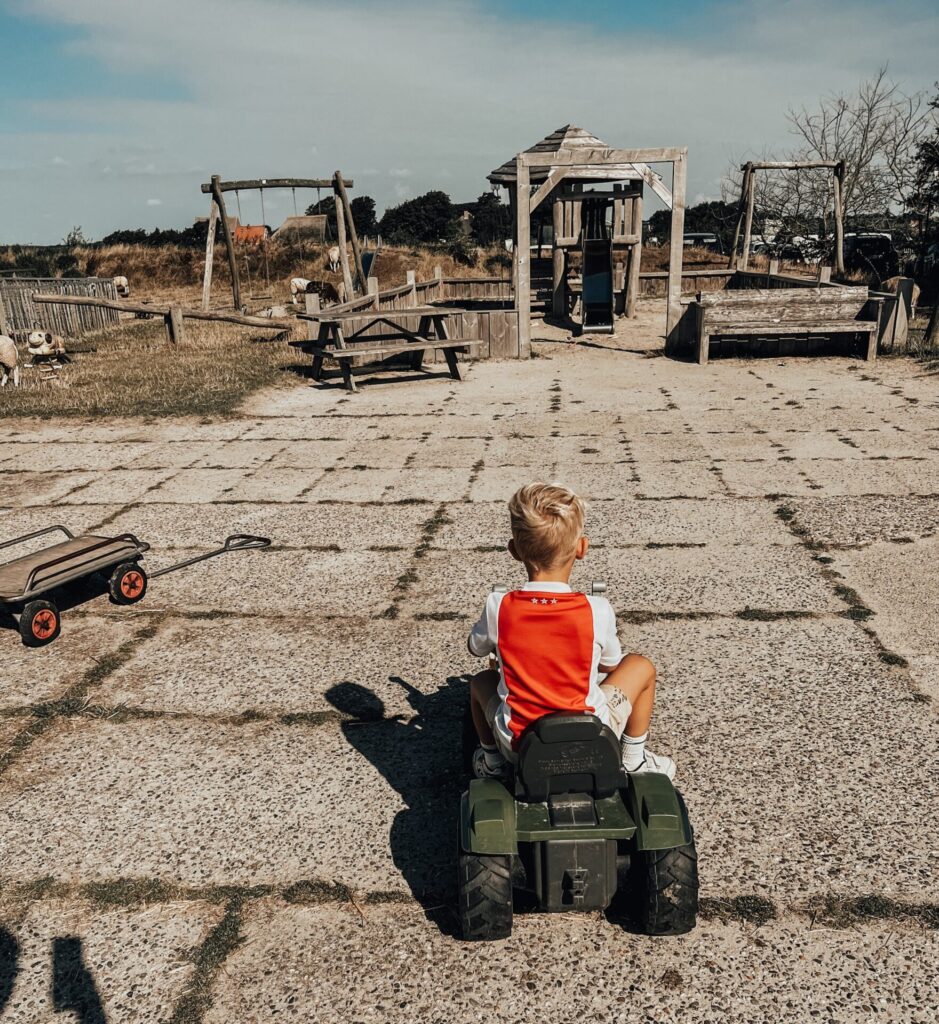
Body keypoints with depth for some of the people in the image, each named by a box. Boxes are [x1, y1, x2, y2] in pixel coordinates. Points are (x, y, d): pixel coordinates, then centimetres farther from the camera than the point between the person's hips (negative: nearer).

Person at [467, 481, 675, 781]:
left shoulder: (497, 607, -17)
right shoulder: (597, 610, -19)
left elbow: (476, 648, 6)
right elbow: (612, 665, 1)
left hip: (518, 748, 1)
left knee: (481, 681, 29)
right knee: (641, 667, 19)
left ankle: (491, 761, 31)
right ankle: (633, 760, 28)